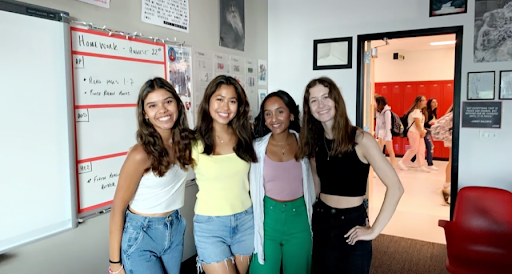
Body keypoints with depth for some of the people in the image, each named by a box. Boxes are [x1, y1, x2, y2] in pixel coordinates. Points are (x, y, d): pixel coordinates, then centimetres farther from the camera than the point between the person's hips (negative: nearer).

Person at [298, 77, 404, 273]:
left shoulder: (360, 139, -15)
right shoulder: (314, 142, 1)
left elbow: (395, 187, -18)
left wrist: (374, 230, -16)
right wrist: (315, 211, 6)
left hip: (352, 223, -5)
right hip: (322, 222, 5)